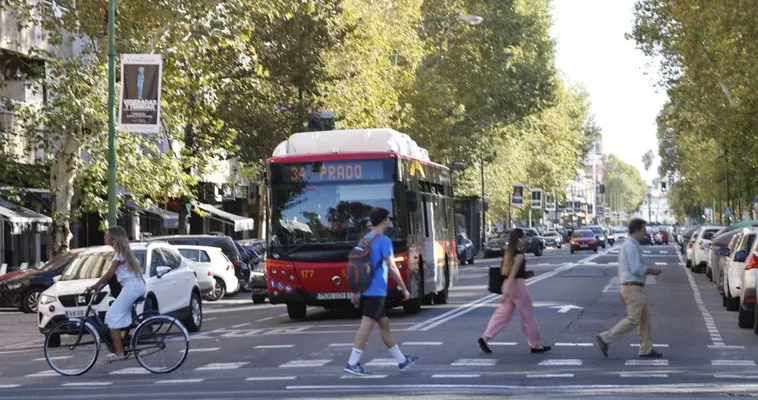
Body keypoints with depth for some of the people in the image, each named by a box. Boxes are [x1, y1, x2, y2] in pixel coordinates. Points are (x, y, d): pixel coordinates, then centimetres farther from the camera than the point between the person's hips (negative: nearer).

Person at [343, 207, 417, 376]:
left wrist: (356, 292, 18)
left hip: (366, 291, 9)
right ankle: (352, 363, -15)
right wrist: (404, 289, -6)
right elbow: (392, 267, -14)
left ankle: (402, 360, 25)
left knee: (384, 323, 15)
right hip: (376, 291, -9)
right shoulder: (384, 241, -10)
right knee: (367, 325, -10)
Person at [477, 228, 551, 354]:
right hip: (517, 285, -8)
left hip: (507, 285, 8)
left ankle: (485, 338, -2)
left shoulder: (508, 253, 10)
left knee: (503, 313, 9)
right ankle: (535, 345, 13)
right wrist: (506, 293, -27)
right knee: (528, 315, 4)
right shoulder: (519, 255, -16)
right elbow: (512, 274, -22)